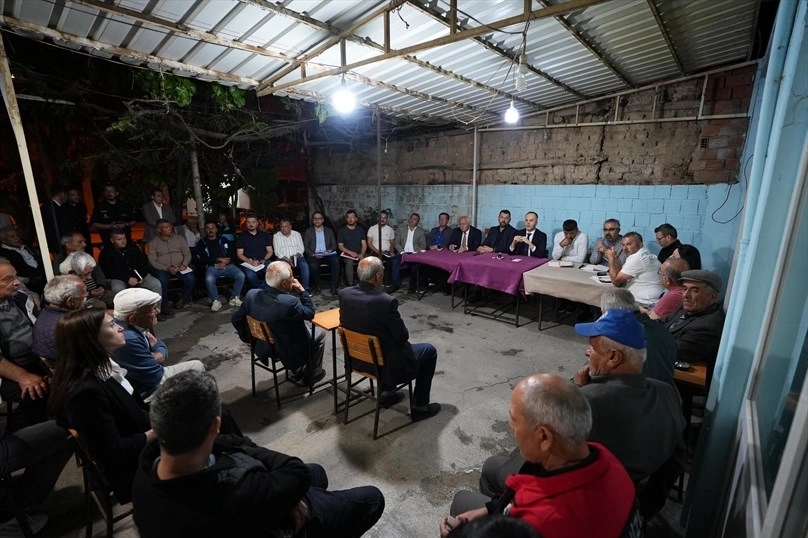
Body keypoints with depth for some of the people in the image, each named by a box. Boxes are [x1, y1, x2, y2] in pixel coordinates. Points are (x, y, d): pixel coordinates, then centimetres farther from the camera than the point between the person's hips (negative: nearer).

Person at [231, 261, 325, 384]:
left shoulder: (251, 294, -16)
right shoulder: (289, 302, -35)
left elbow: (235, 319, -2)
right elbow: (310, 313, -17)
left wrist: (247, 338, 12)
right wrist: (302, 290, -10)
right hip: (288, 352, -6)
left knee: (302, 326, 30)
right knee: (319, 333, 19)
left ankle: (297, 371, 39)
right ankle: (312, 375, 33)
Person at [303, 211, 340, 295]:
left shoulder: (329, 231, 17)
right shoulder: (308, 231, 12)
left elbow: (334, 245, 12)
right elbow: (305, 247, 4)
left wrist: (329, 251, -11)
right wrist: (313, 254, -15)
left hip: (327, 255, 1)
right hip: (313, 256, -1)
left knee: (336, 260, -31)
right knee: (313, 266, -35)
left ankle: (334, 287, -26)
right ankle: (316, 285, -8)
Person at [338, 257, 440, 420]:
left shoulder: (344, 293, -10)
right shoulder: (386, 301, -30)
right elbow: (403, 336, -18)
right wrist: (402, 332, 5)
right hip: (387, 364, -7)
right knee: (430, 351, 15)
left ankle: (386, 391, 37)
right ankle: (419, 407, 21)